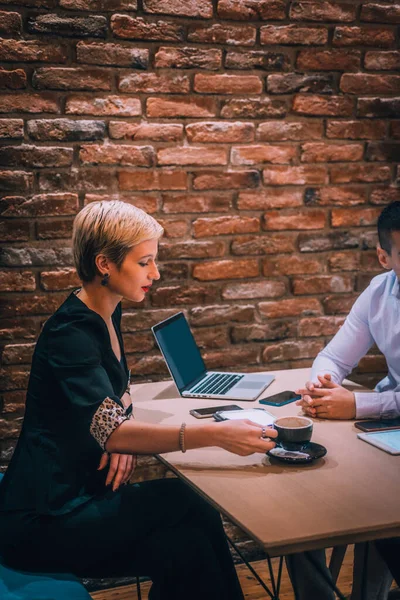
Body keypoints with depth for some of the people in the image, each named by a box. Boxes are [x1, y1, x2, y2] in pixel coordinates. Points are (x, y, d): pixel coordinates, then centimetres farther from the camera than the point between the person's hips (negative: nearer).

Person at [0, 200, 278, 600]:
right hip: (42, 519, -7)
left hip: (81, 491, 7)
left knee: (183, 547, -16)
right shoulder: (70, 333, -21)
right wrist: (215, 435, -42)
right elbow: (110, 432, -33)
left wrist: (122, 434, -6)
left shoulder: (107, 315, 7)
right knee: (187, 504, -20)